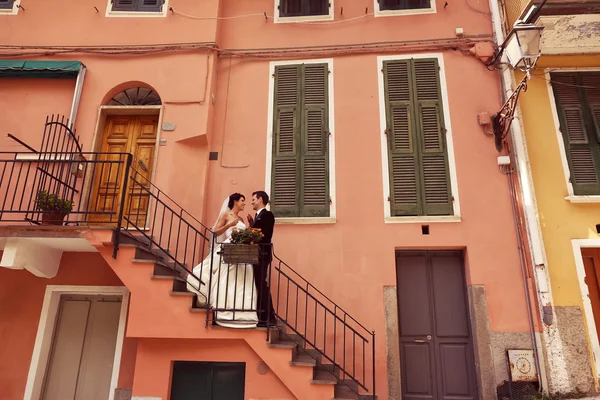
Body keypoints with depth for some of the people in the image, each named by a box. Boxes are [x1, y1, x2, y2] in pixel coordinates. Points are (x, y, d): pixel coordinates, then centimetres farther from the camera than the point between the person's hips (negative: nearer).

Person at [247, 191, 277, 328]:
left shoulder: (267, 215, -8)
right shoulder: (258, 216, 20)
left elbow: (265, 235, -19)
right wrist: (251, 225, 4)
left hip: (262, 255, -10)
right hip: (256, 255, 10)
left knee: (262, 285, -9)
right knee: (259, 285, 12)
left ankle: (268, 318, -4)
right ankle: (261, 316, 20)